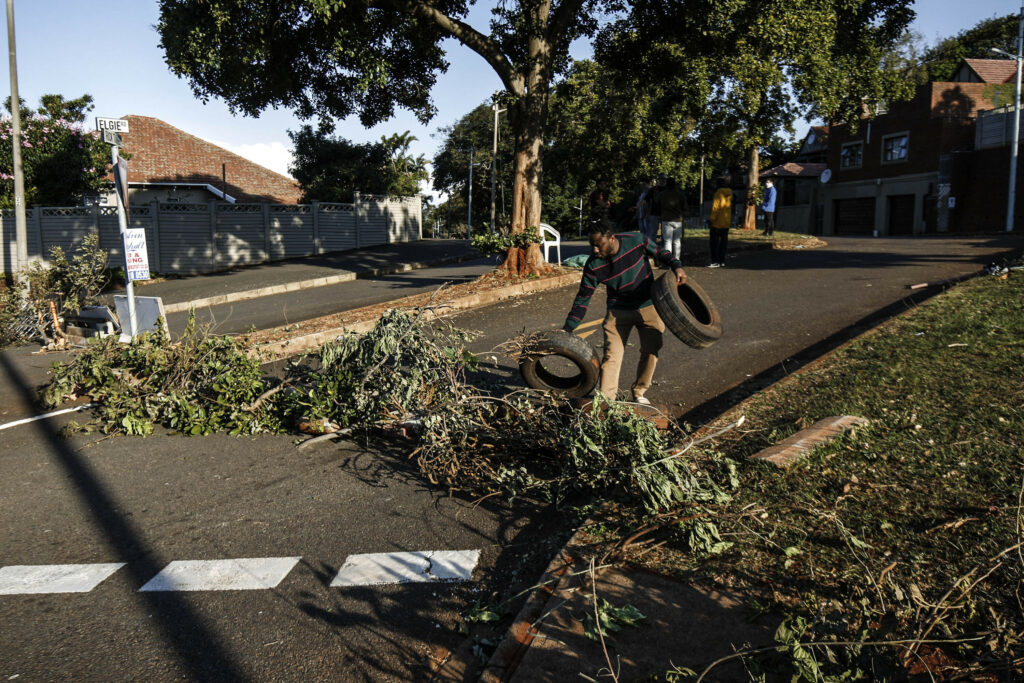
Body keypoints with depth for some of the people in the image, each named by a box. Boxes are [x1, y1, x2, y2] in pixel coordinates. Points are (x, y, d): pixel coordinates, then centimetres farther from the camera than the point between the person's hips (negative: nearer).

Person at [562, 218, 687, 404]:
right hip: (618, 311, -1)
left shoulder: (637, 241, -19)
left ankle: (639, 392, 23)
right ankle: (606, 399, -6)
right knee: (612, 354, -11)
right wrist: (567, 329, -13)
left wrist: (676, 267, -15)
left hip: (648, 306, 1)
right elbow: (582, 299, -9)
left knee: (651, 351, 3)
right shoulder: (593, 266, -18)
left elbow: (660, 253, 3)